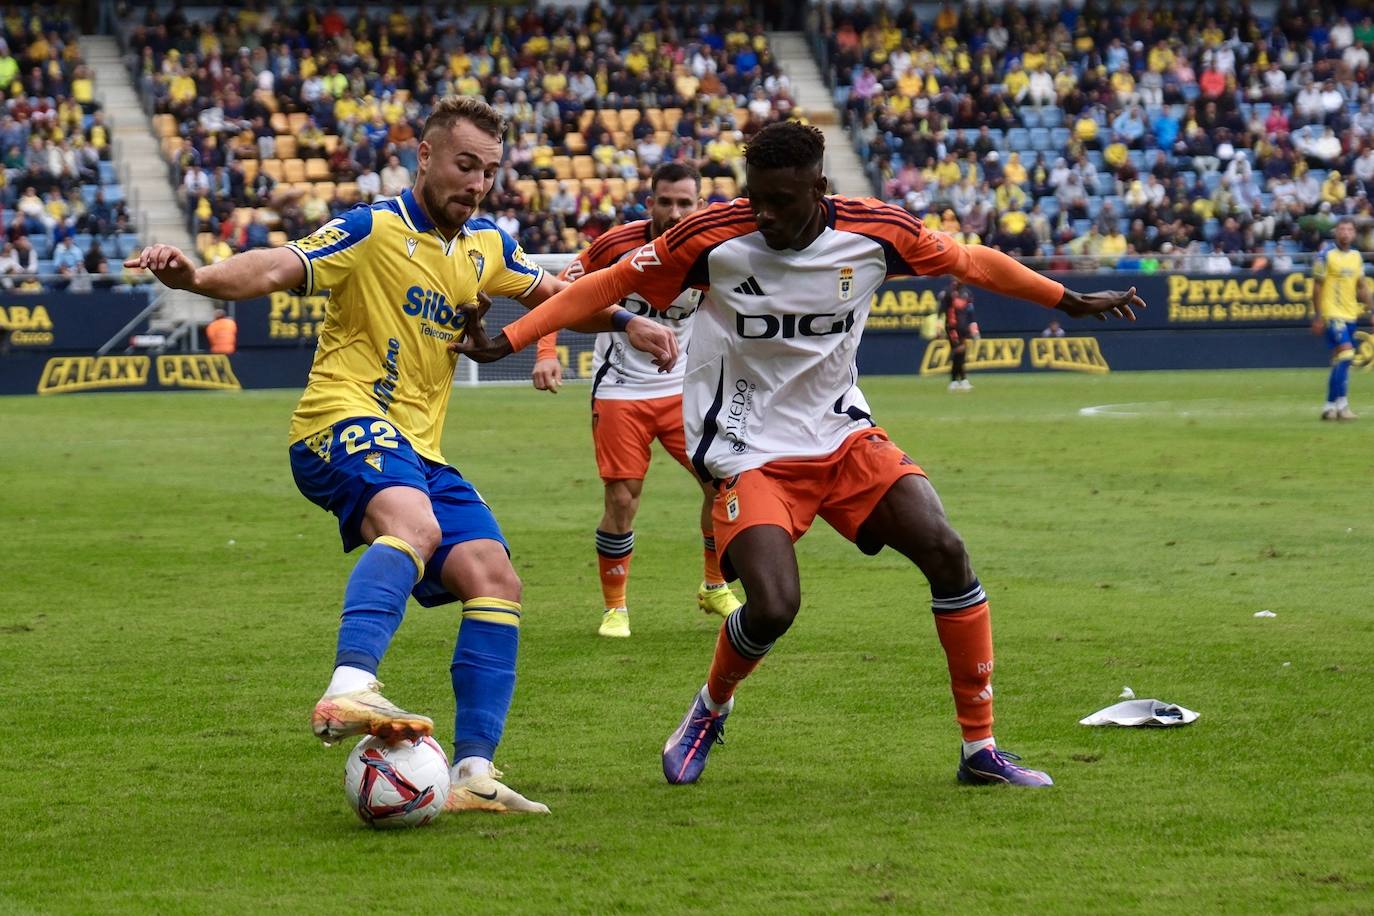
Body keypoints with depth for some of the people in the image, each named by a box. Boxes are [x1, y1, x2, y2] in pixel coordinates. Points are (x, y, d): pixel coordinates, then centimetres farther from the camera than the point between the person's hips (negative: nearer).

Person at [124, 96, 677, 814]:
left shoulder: (485, 247, 17)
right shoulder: (373, 230, -6)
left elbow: (550, 293, 37)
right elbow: (278, 269, -21)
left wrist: (628, 324, 25)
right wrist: (196, 278, -39)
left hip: (419, 449, 8)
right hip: (345, 422, -8)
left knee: (494, 581, -6)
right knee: (413, 523, -38)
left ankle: (473, 770, -4)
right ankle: (349, 690, -54)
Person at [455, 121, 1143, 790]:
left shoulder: (876, 231, -11)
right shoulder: (712, 238, -16)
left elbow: (970, 262, 7)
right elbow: (610, 284, -6)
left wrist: (1070, 301, 16)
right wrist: (507, 340, -11)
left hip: (843, 434, 3)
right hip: (749, 452, -3)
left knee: (945, 552, -14)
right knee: (773, 606, -22)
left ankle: (979, 747, 1)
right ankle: (710, 709, 14)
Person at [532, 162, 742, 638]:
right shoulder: (618, 245, -15)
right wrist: (547, 353, -20)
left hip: (683, 388, 3)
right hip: (620, 389, -3)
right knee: (621, 500, -7)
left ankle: (714, 588, 19)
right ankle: (614, 607, 12)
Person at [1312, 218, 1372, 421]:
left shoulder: (1356, 256, 11)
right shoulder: (1326, 256, -8)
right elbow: (1317, 287, -7)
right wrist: (1318, 317, -10)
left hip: (1350, 315, 7)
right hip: (1332, 313, -7)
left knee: (1340, 362, 8)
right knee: (1345, 354, -18)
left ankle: (1330, 406, 15)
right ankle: (1341, 404, -15)